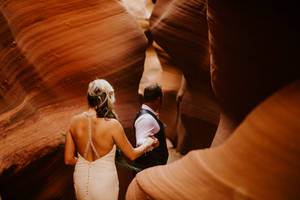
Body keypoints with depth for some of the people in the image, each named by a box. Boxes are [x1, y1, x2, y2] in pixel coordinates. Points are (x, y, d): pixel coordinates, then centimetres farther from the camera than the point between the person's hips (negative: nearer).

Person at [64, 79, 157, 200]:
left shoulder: (74, 122, -8)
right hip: (104, 184, -4)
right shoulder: (112, 125, -19)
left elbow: (68, 160, -1)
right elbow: (132, 155, -6)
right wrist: (148, 143, 13)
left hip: (81, 182, 4)